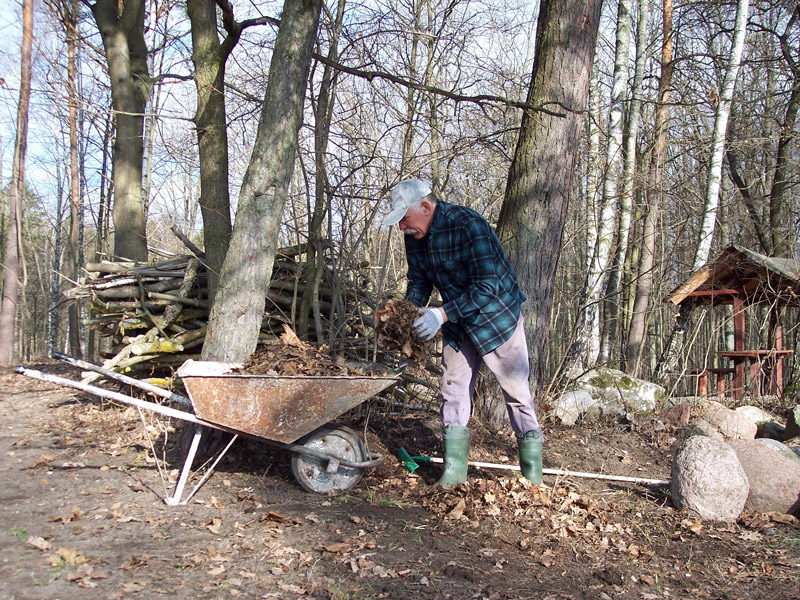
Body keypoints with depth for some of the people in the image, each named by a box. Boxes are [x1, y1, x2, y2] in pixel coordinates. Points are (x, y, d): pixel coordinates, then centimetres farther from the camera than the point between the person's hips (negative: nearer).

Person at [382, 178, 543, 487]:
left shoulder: (468, 225, -29)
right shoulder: (415, 236, -6)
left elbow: (487, 286, -33)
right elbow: (419, 281, 5)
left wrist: (442, 314, -39)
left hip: (496, 314, -7)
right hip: (457, 322, 7)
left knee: (516, 389, 0)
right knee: (453, 386, 5)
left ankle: (532, 470, 12)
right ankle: (454, 468, 12)